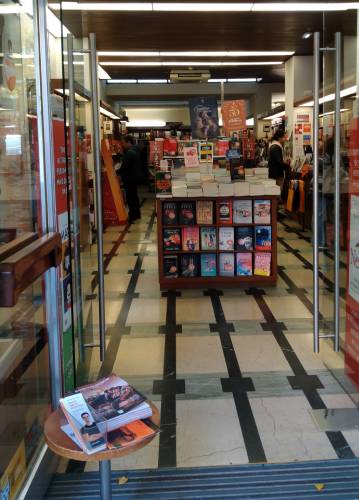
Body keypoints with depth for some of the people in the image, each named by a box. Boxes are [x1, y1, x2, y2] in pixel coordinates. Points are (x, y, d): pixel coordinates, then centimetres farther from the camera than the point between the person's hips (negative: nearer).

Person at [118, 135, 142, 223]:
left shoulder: (129, 153, -20)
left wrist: (117, 172, -9)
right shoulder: (134, 151, 14)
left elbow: (124, 166, -21)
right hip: (135, 177, 11)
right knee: (134, 195, 17)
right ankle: (137, 214, 25)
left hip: (130, 178, -11)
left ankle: (132, 216, -5)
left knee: (130, 197, -7)